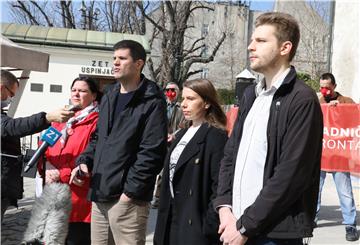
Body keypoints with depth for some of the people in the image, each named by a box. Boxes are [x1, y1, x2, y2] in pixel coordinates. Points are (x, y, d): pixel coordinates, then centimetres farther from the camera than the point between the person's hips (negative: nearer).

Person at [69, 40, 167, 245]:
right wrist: (84, 161, 8)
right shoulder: (109, 96, 17)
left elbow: (151, 152, -14)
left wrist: (131, 191, -16)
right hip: (100, 193, 8)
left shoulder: (152, 102, -8)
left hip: (127, 198, -7)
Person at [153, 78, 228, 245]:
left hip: (196, 226, -7)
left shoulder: (216, 136, -12)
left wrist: (209, 226, -19)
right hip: (173, 221, 8)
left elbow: (220, 186, -17)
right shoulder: (182, 134, 13)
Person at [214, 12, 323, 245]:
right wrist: (225, 206, -1)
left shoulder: (302, 100, -11)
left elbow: (291, 175, -17)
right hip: (237, 225, 6)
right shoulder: (250, 94, 12)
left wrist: (245, 226, -14)